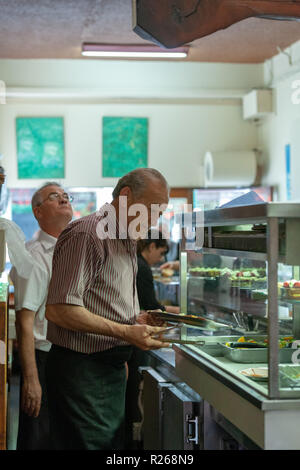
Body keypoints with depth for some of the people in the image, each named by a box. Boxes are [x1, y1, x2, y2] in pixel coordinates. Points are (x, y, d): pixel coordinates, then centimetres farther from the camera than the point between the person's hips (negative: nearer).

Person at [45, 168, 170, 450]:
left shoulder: (127, 241, 18)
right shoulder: (87, 235, -15)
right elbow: (59, 309, -22)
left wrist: (137, 320, 7)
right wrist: (125, 332, -22)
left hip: (112, 368, 10)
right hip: (81, 370, -9)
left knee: (114, 445, 12)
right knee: (89, 443, -6)